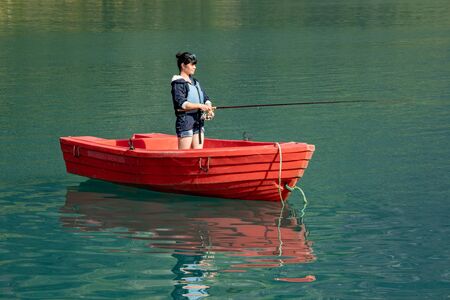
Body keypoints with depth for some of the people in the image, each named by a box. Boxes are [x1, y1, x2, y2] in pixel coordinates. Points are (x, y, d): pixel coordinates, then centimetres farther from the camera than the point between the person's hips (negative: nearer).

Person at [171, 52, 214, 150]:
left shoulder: (195, 82, 17)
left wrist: (209, 109, -9)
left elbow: (206, 98, 12)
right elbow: (181, 103, -19)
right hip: (185, 122, -8)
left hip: (198, 121, 8)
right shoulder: (178, 83, -7)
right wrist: (200, 106, -27)